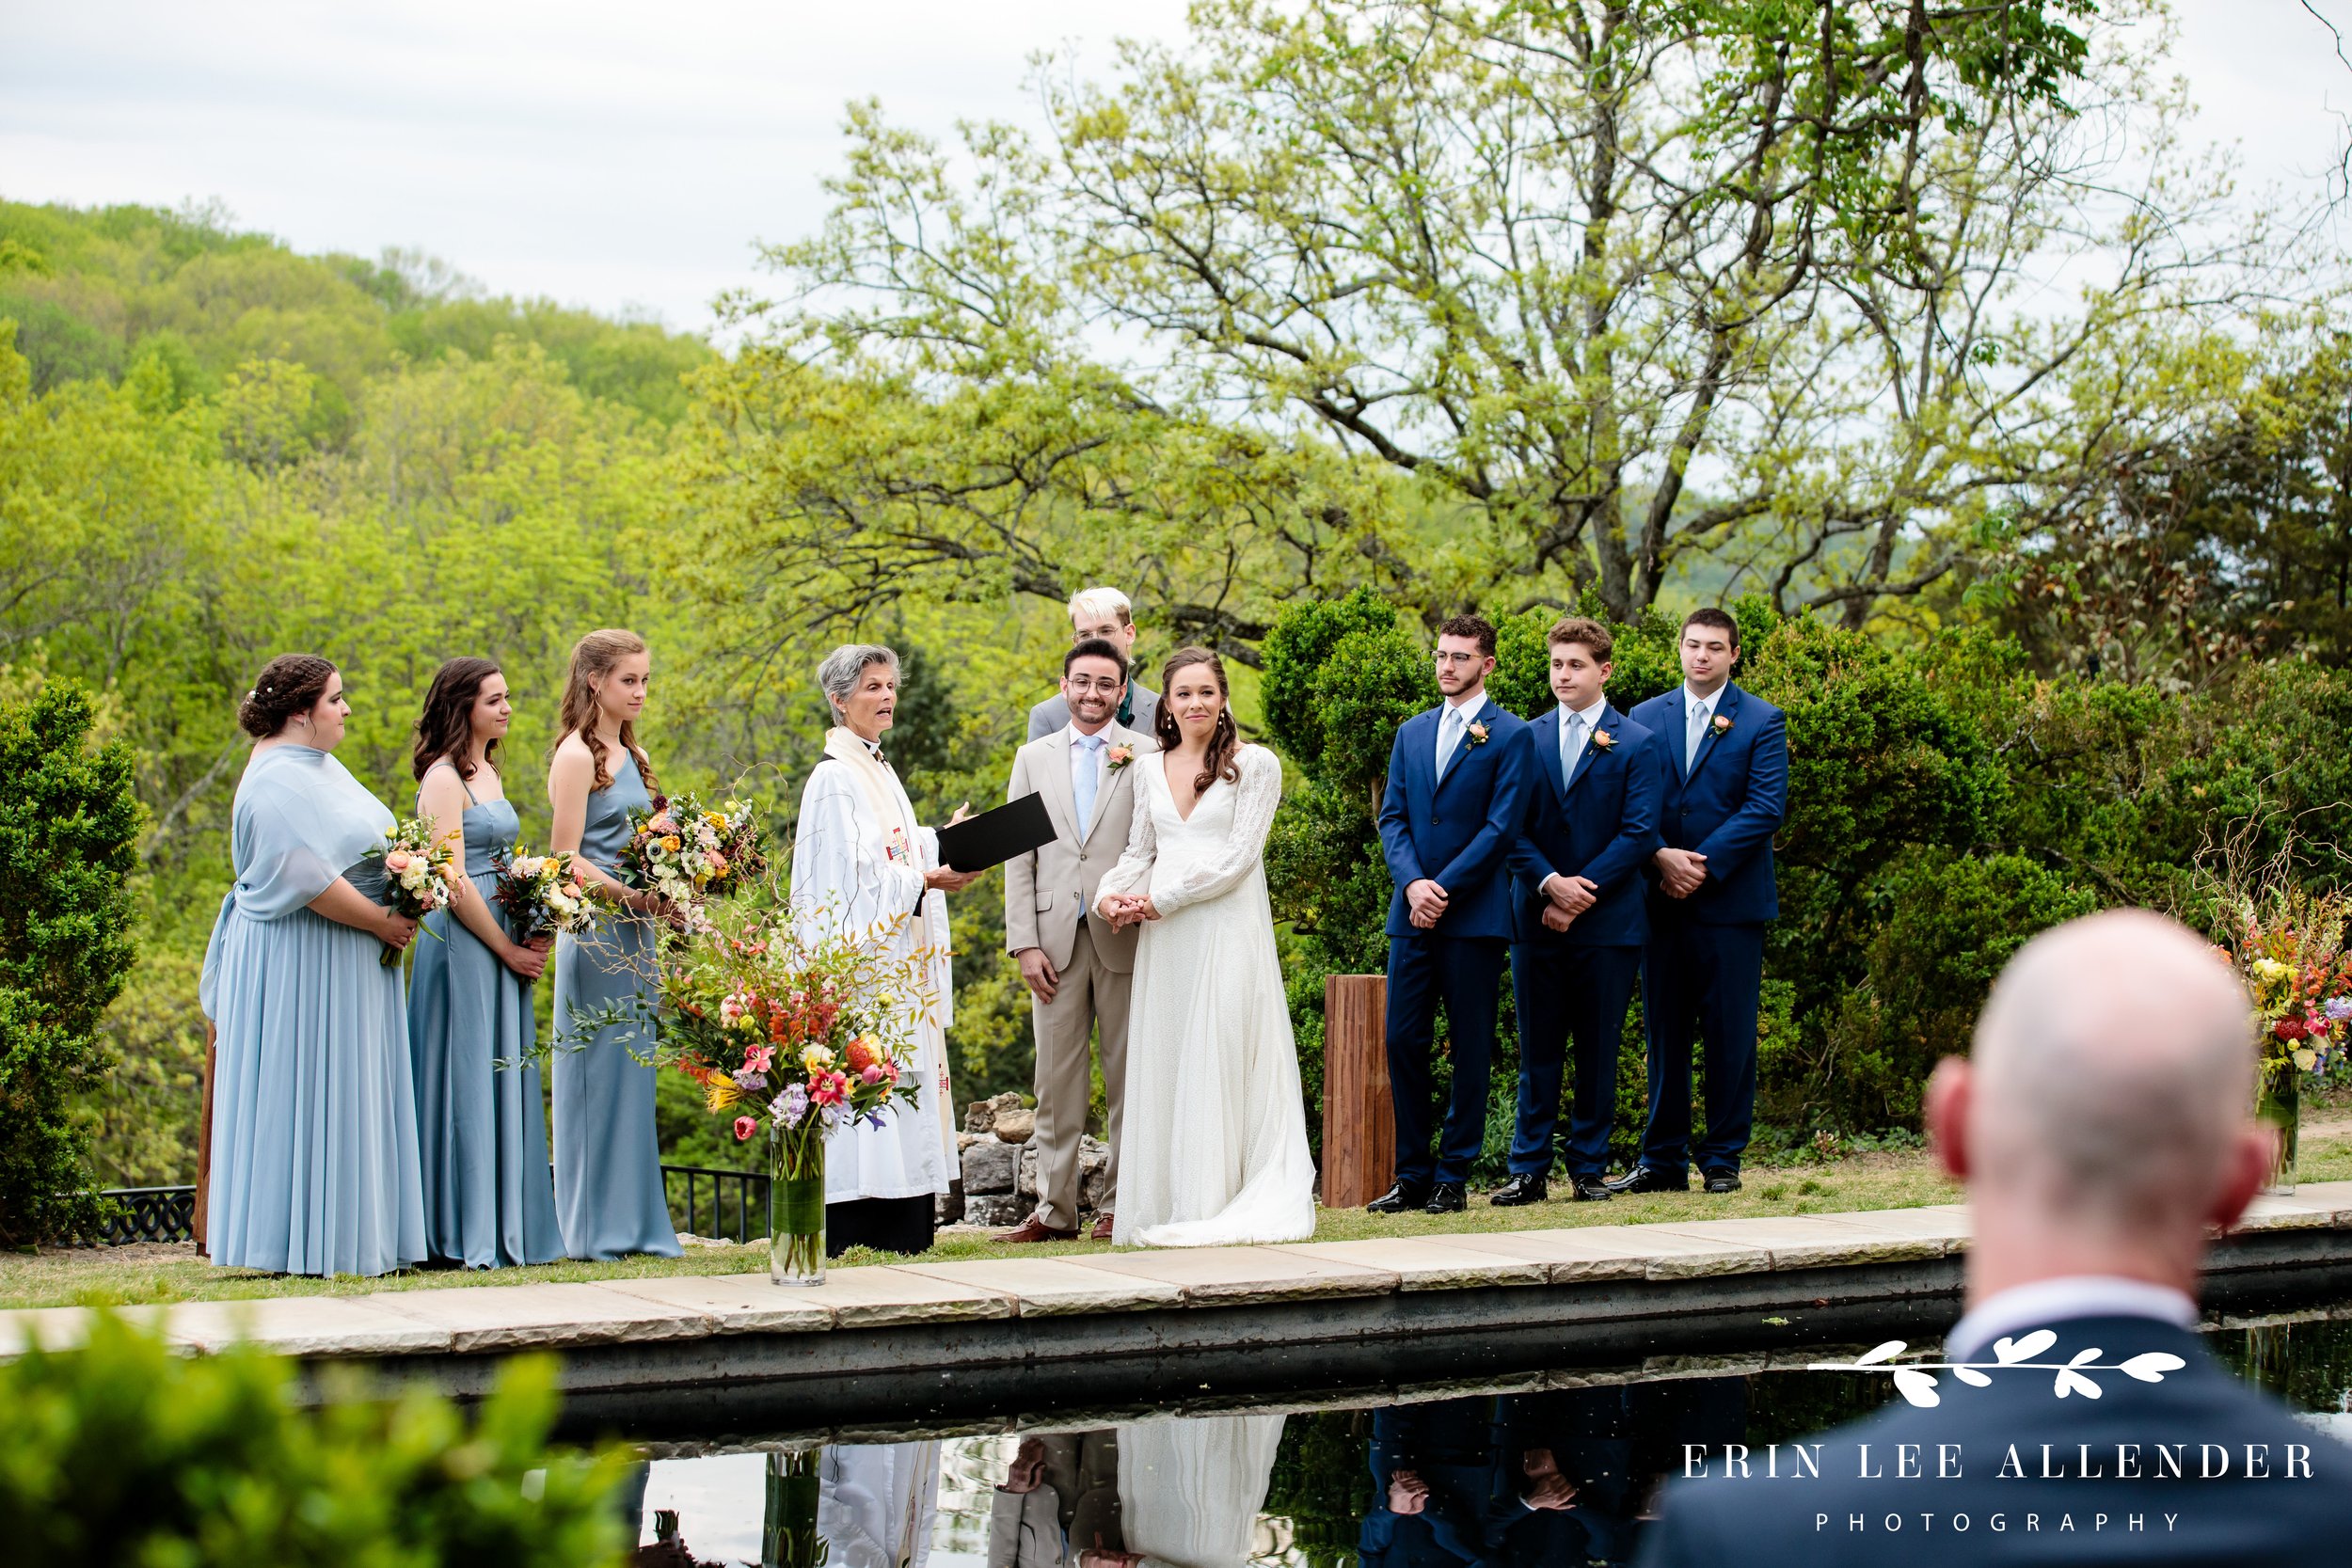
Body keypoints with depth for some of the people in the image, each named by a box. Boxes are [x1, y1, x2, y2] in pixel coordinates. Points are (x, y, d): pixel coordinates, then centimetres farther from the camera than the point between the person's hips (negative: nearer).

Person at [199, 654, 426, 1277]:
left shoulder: (324, 768, 15)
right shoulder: (275, 782, -16)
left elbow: (364, 851, 22)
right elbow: (307, 876, -24)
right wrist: (380, 922, -17)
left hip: (350, 960, 10)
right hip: (299, 962, -10)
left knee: (353, 1097, 10)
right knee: (305, 1095, -6)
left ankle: (346, 1238, 13)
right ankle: (300, 1244, -2)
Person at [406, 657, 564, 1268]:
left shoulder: (488, 772, 16)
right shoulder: (443, 778, -11)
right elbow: (453, 880, -16)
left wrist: (534, 934, 5)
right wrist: (507, 949, -12)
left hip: (504, 942, 9)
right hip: (464, 943, -9)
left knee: (506, 1076, 9)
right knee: (470, 1076, -6)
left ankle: (508, 1227, 13)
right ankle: (468, 1231, -1)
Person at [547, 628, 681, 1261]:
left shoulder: (634, 756, 17)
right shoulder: (576, 756, -8)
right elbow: (564, 858, -12)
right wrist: (629, 895, -18)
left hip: (636, 930, 8)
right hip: (595, 929, -8)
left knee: (634, 1070, 8)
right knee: (598, 1066, -5)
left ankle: (635, 1222, 12)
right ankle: (592, 1228, 0)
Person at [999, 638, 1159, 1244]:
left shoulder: (1148, 755, 5)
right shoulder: (1033, 758, 13)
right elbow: (1019, 858, 9)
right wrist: (1024, 943, 1)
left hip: (1125, 937, -2)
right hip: (1056, 938, 2)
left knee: (1128, 1077, 2)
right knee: (1057, 1080, 3)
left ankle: (1119, 1205, 9)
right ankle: (1055, 1209, 6)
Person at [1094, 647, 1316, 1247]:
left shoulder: (1254, 765, -2)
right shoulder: (1153, 768, 13)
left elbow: (1240, 856, -9)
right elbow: (1140, 851, 16)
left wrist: (1161, 899, -10)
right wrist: (1111, 894, -5)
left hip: (1227, 930, -5)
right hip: (1163, 939, 5)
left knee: (1218, 1061, -7)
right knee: (1161, 1062, 3)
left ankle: (1212, 1204, -5)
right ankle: (1162, 1203, 7)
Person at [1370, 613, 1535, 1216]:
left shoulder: (1510, 737, -1)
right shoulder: (1412, 733, 15)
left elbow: (1501, 827, -8)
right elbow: (1393, 816, 10)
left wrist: (1444, 889, -13)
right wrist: (1412, 882, -8)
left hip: (1475, 915, -5)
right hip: (1412, 914, 5)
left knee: (1471, 1050, 0)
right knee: (1403, 1042, 2)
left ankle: (1453, 1178, 6)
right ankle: (1412, 1176, 9)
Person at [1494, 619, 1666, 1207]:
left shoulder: (1638, 745, 1)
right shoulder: (1527, 739, 9)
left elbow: (1639, 833, -6)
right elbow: (1513, 827, 4)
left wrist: (1580, 896, -13)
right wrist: (1550, 883, -12)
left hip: (1609, 921, -2)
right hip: (1537, 917, 2)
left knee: (1599, 1049, 3)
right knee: (1538, 1048, 4)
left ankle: (1588, 1166, 11)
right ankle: (1529, 1169, 8)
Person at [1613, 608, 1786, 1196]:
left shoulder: (1761, 722, 2)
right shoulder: (1646, 718, 11)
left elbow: (1766, 808, -7)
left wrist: (1702, 864, -14)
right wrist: (1661, 857, -11)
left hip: (1731, 900, -3)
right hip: (1662, 899, 3)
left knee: (1730, 1036, 0)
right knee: (1664, 1033, 7)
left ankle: (1722, 1159, 7)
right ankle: (1662, 1159, 13)